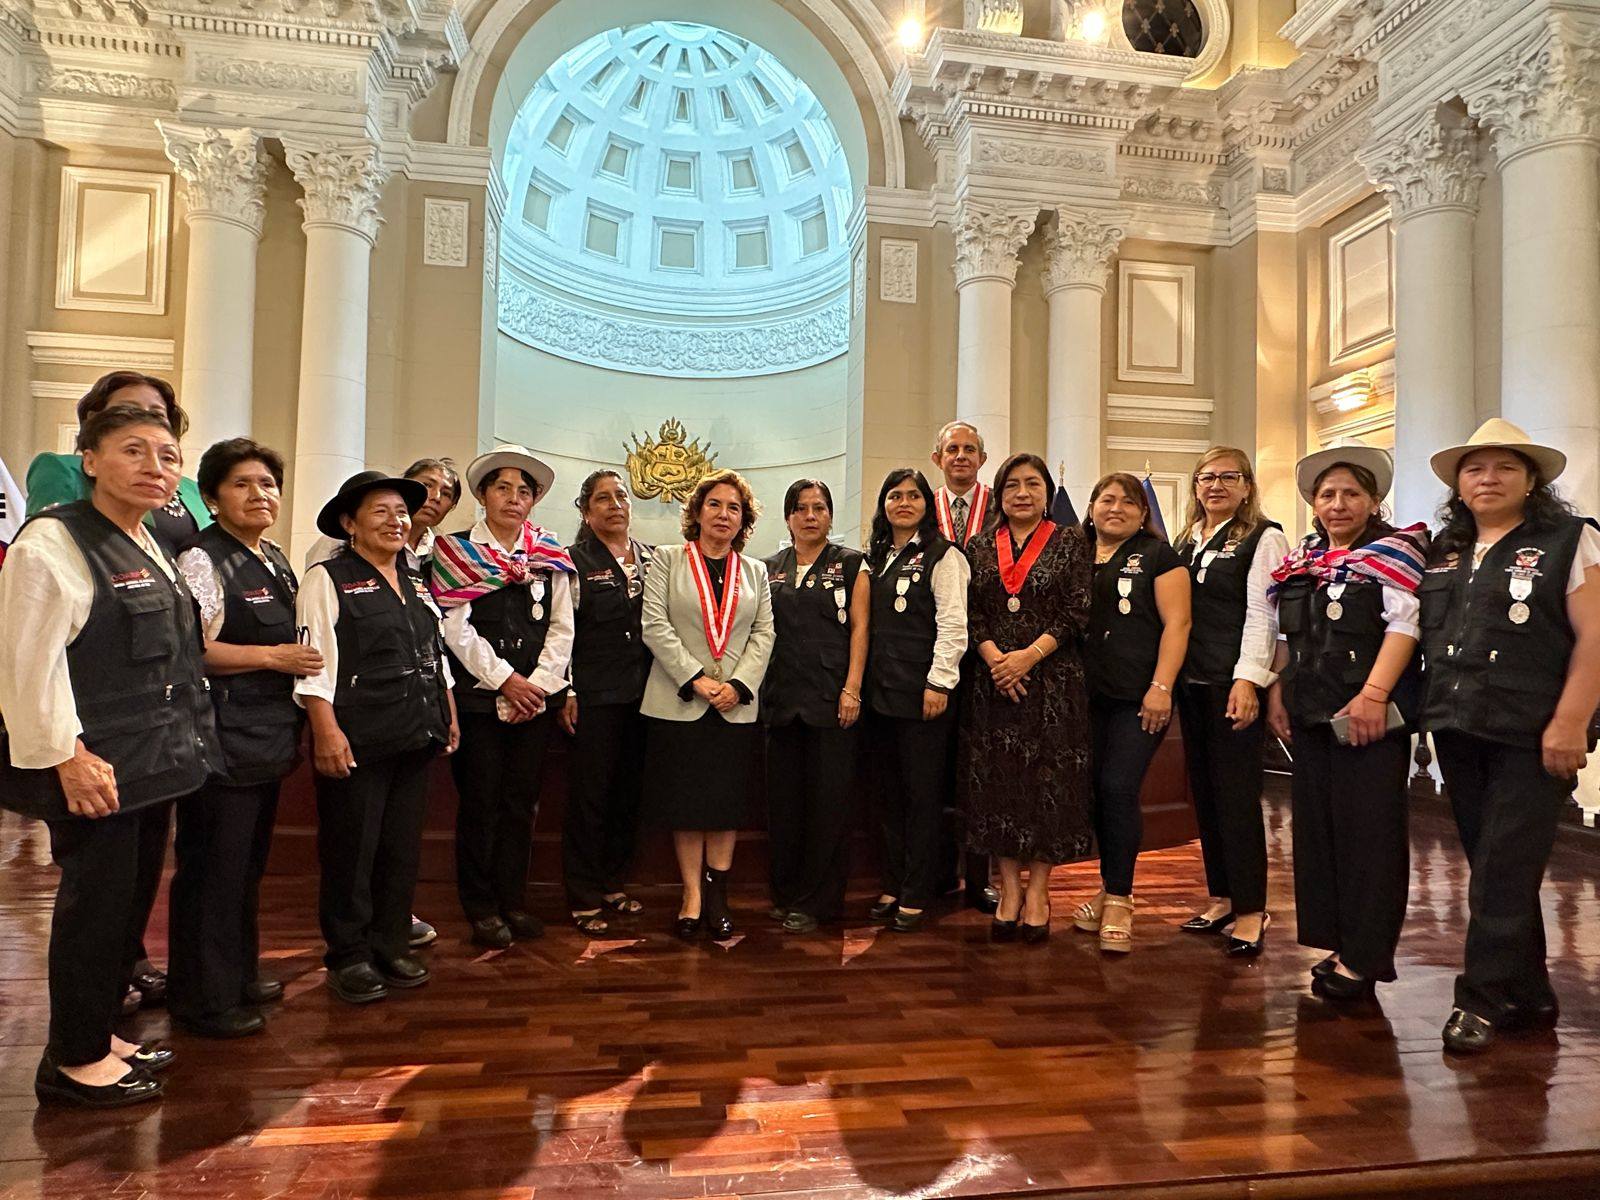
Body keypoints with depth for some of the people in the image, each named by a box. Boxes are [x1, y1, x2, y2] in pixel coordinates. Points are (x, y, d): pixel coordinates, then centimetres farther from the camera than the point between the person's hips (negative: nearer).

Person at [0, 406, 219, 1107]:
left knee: (133, 897, 16)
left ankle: (101, 1032, 33)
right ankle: (74, 1061, 18)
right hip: (94, 766, -9)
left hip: (153, 760, 9)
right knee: (96, 902, 1)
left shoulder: (153, 549, 14)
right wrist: (66, 754, -21)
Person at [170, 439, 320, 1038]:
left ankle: (239, 973, 34)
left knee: (249, 862, 19)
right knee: (214, 866, 1)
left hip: (269, 735, 9)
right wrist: (275, 657, -18)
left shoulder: (275, 560, 13)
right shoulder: (202, 560, -13)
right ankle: (204, 999, 15)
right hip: (223, 736, -9)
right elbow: (192, 650, -22)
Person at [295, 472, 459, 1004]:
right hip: (356, 740, -6)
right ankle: (349, 957, 19)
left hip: (415, 739, 7)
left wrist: (449, 715, 16)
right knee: (350, 850, 4)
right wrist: (327, 732, -19)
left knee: (402, 846, 13)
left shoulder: (416, 582, 15)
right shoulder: (328, 580, -5)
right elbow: (315, 665, -13)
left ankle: (391, 946, 27)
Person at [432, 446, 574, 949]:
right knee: (481, 801, 2)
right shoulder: (456, 550, 2)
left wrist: (539, 685, -6)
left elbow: (562, 628, 6)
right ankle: (481, 908, 14)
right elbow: (456, 627, -6)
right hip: (478, 695, -2)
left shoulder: (550, 555, 10)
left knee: (522, 800, 7)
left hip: (536, 697, 3)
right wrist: (504, 680, -11)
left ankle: (512, 901, 19)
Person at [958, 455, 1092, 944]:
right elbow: (970, 614, 5)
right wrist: (995, 658, -11)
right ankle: (1009, 889, 14)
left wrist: (1028, 656, -14)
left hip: (1054, 680, -2)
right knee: (997, 783, 3)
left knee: (1049, 782, -1)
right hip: (993, 681, 3)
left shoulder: (1069, 541, 4)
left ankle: (1037, 892, 10)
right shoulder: (980, 547, 11)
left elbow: (1077, 611, -5)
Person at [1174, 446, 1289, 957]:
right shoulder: (1186, 542, 16)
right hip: (1191, 682, 7)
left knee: (1237, 794, -5)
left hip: (1234, 684, -7)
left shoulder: (1263, 539, -3)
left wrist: (1248, 680, -19)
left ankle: (1250, 910, 5)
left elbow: (1262, 614, -11)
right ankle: (1221, 896, 21)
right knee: (1204, 791, 10)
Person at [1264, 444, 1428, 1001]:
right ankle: (1336, 941, 22)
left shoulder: (1393, 551, -3)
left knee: (1368, 829, -2)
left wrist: (1374, 695, -23)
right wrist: (1277, 692, 10)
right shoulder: (1301, 560, 14)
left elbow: (1404, 625, -14)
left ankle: (1365, 956, 7)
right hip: (1311, 711, 6)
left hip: (1370, 712, -6)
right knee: (1317, 825, 10)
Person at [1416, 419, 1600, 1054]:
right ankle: (1528, 995, 24)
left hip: (1531, 737, -5)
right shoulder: (1442, 552, 14)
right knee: (1491, 865, 11)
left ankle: (1483, 1000, 6)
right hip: (1457, 732, 6)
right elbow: (1421, 634, 17)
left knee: (1506, 871, -4)